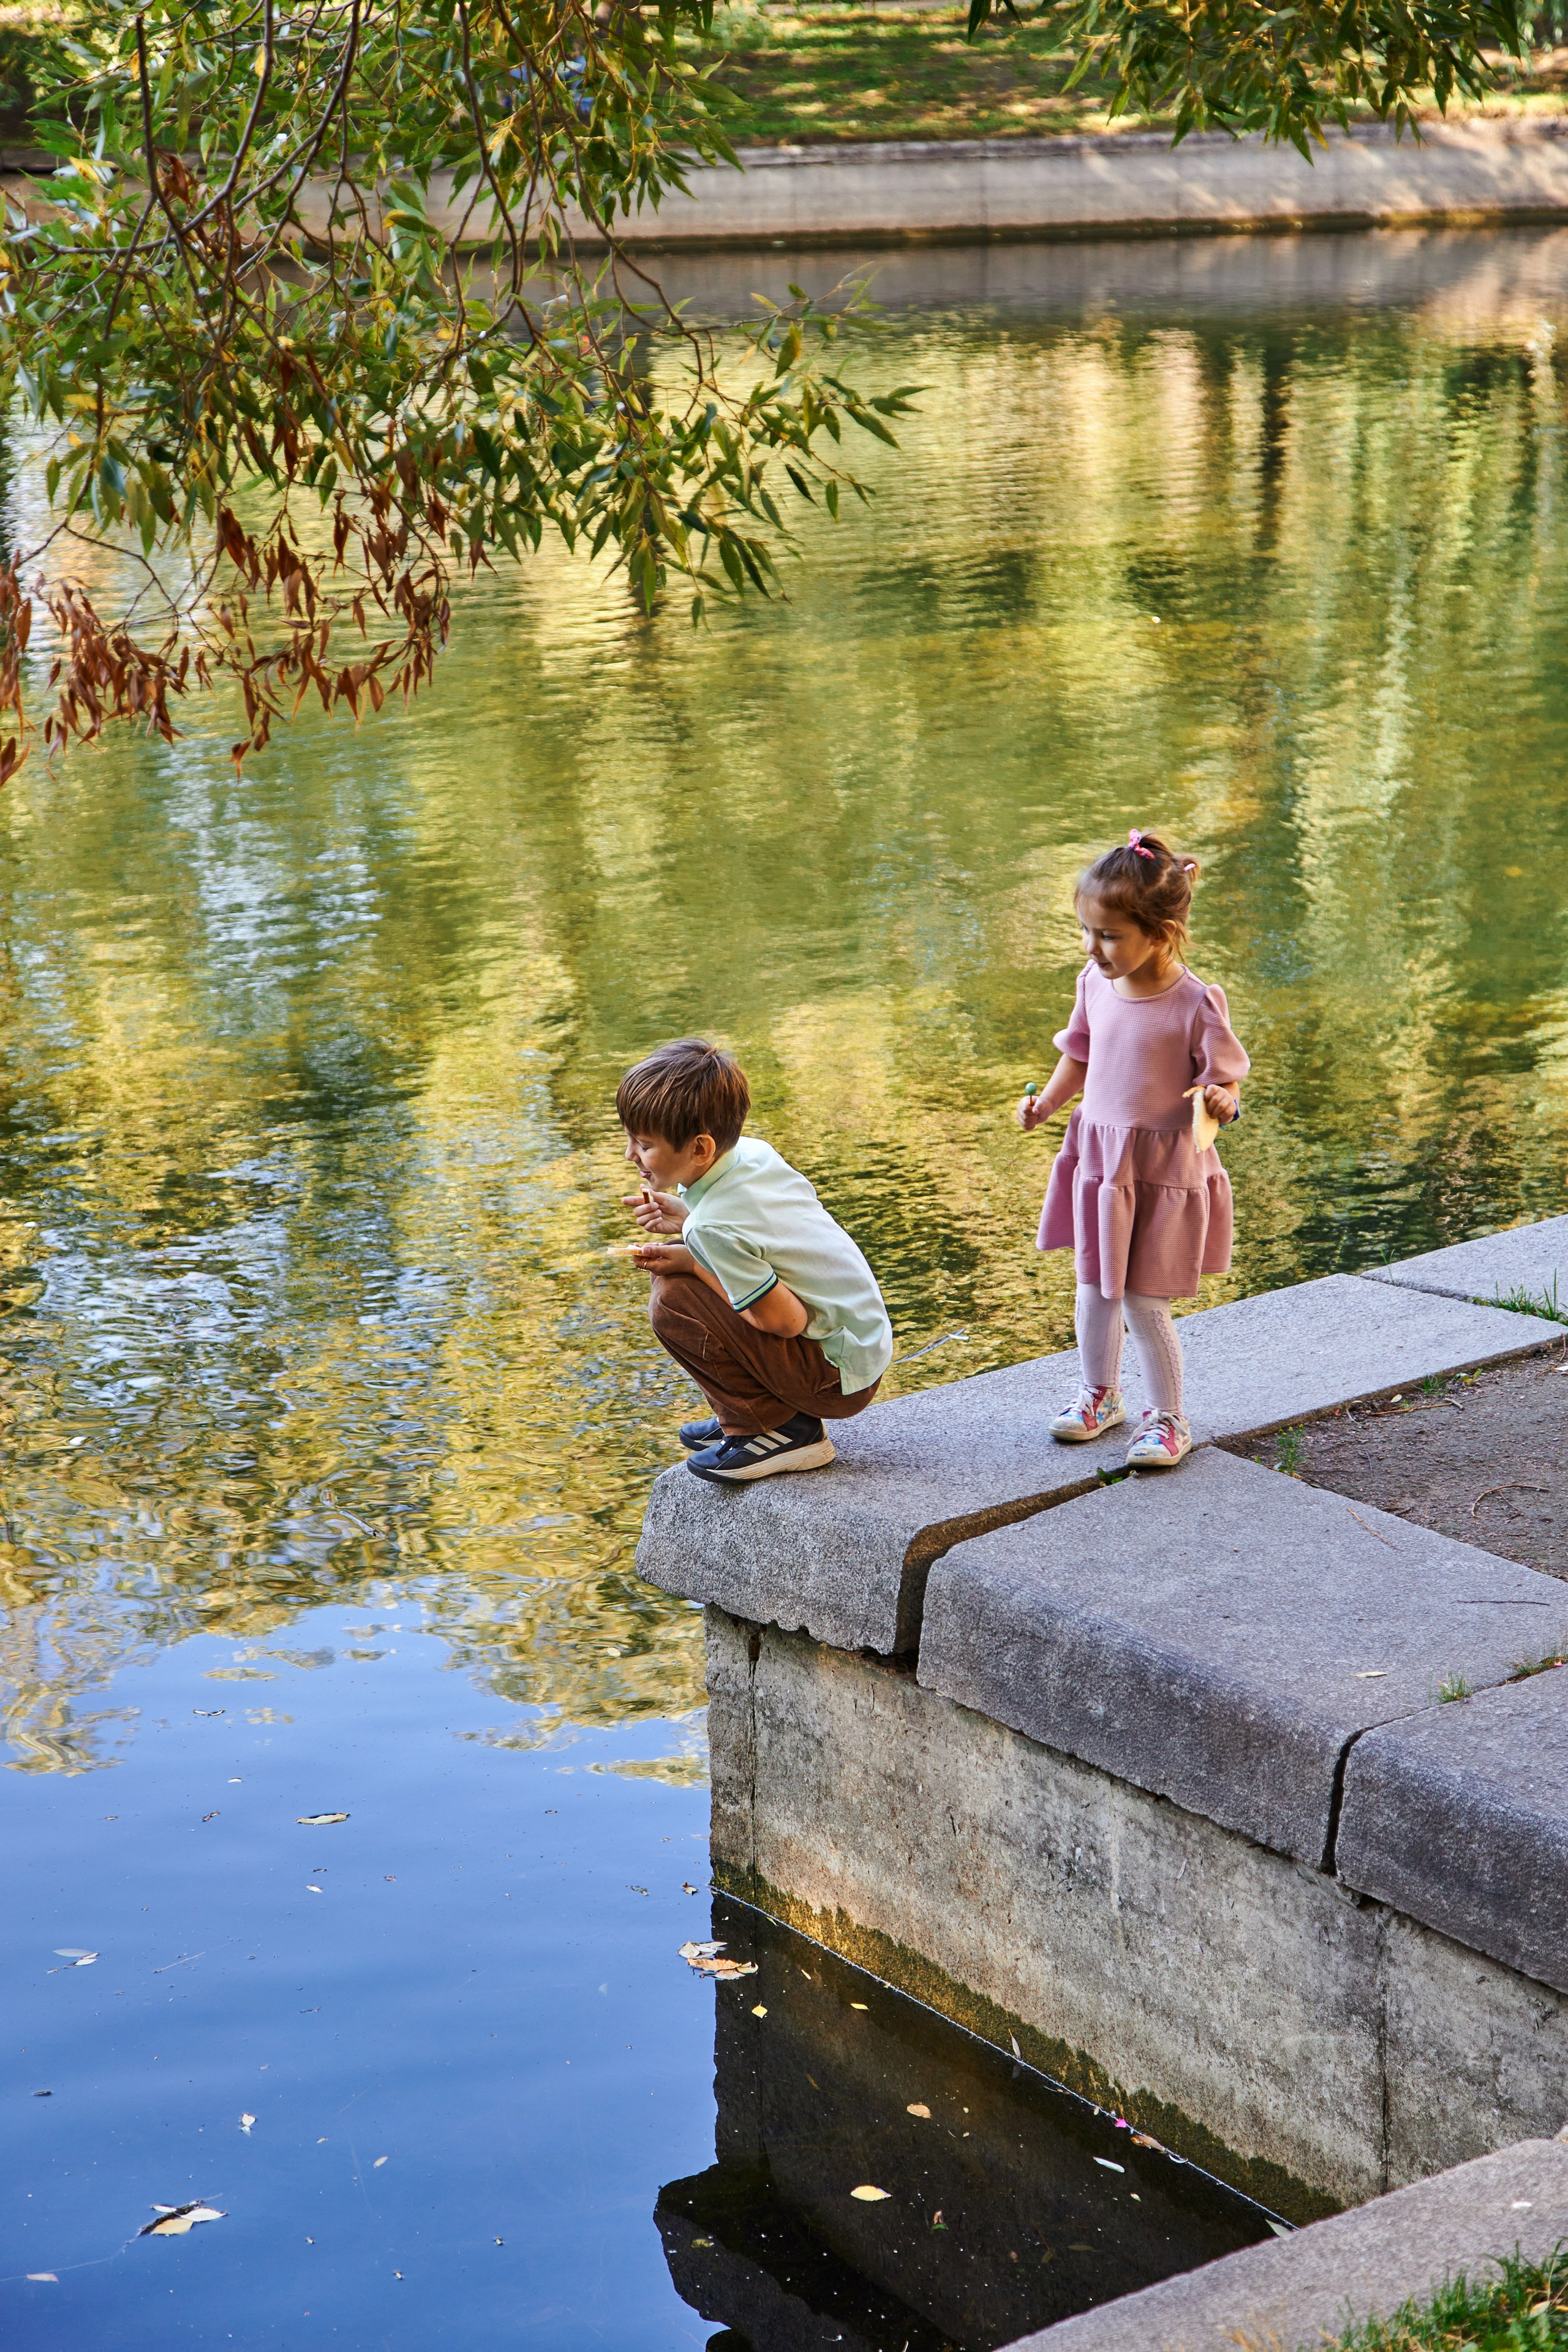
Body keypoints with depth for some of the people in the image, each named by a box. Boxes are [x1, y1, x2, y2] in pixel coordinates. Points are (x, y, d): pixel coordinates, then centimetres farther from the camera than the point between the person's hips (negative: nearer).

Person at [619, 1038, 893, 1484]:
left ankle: (776, 1431, -8)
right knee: (683, 1276, 12)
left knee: (673, 1300, -18)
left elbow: (786, 1320, -23)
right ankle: (746, 1414, 15)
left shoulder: (715, 1228, -26)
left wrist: (690, 1263, -16)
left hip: (839, 1382, -10)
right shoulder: (753, 1151, -1)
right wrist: (686, 1217, 4)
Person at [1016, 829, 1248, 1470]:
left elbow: (1225, 1076, -10)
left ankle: (1168, 1418, 16)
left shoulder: (1195, 1004, -18)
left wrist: (1220, 1099, -31)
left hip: (1164, 1166, -5)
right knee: (1094, 1291, 16)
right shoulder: (1095, 983, -1)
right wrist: (1045, 1103, 4)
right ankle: (1100, 1394, 37)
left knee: (1144, 1302, -2)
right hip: (1097, 1156, 6)